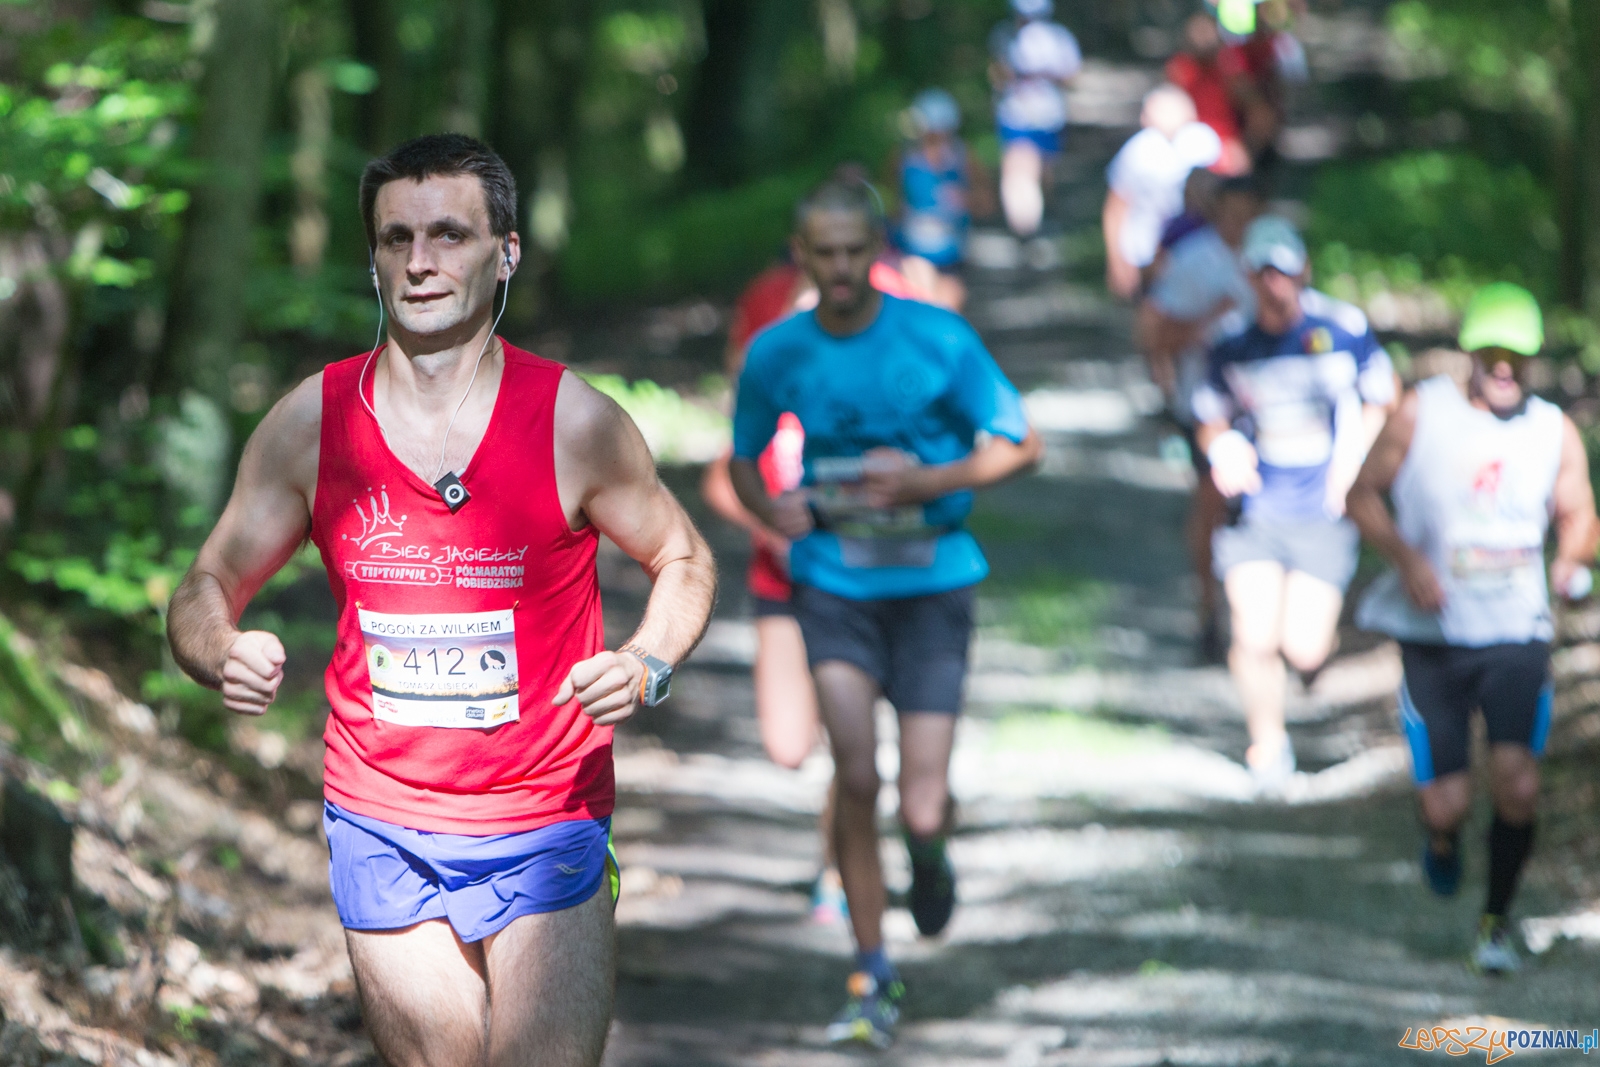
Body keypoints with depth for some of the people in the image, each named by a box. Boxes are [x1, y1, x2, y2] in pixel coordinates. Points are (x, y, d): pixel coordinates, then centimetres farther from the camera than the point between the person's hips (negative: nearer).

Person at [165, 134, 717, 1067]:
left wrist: (646, 668, -14)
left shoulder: (576, 422, -7)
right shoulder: (311, 423, -2)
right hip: (380, 830, 2)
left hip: (545, 826, -2)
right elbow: (208, 589, 5)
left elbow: (683, 560, 7)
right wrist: (224, 656, -19)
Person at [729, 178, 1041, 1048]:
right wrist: (770, 506, -8)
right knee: (855, 778, -14)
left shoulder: (938, 340, -7)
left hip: (932, 584, -1)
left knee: (921, 809, -7)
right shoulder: (775, 355, 0)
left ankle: (929, 855, 34)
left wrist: (929, 482, -16)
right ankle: (872, 981, 1)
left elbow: (1020, 445, -1)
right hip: (833, 584, 1)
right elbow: (743, 461, 15)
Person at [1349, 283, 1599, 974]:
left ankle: (1497, 919, 7)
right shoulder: (1422, 412, -1)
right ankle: (1443, 839, 35)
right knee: (1446, 806, -4)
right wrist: (1406, 559, -14)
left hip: (1517, 637, 1)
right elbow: (1363, 496, 3)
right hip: (1433, 635, -1)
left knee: (1517, 787, -16)